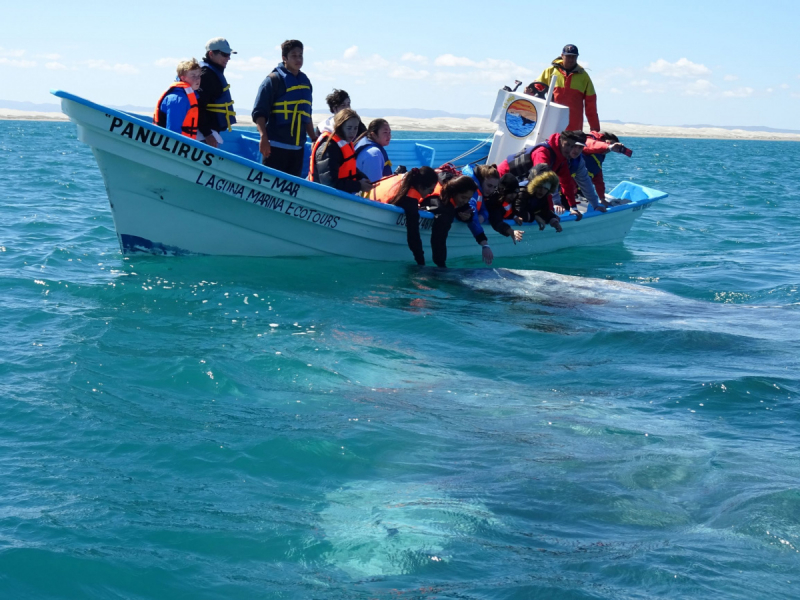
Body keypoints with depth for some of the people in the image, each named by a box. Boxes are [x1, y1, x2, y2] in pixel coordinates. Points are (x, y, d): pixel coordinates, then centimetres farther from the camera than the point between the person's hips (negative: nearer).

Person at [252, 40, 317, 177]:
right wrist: (263, 137, -19)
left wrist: (314, 139, 22)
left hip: (298, 146, 6)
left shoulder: (305, 81, 17)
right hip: (276, 146, -6)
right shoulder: (273, 79, -3)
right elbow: (259, 113, -8)